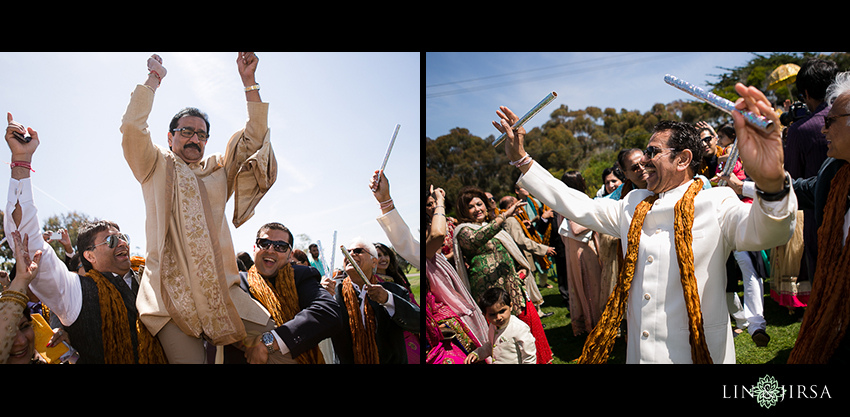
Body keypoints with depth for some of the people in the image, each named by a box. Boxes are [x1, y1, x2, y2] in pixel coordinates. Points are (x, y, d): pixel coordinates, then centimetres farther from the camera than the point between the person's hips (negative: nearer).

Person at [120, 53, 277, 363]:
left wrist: (249, 82, 8)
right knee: (189, 359, -19)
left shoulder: (219, 170, 22)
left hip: (221, 285, 3)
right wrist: (153, 80, 7)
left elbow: (254, 138, 14)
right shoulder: (157, 167, 14)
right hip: (173, 288, -3)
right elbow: (133, 127, -1)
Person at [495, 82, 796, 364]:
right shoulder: (634, 205, 10)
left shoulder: (715, 202, -10)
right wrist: (520, 158, 10)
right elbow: (577, 206, 13)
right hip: (639, 352, 6)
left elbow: (766, 231, -27)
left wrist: (771, 183, -50)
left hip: (699, 352, -5)